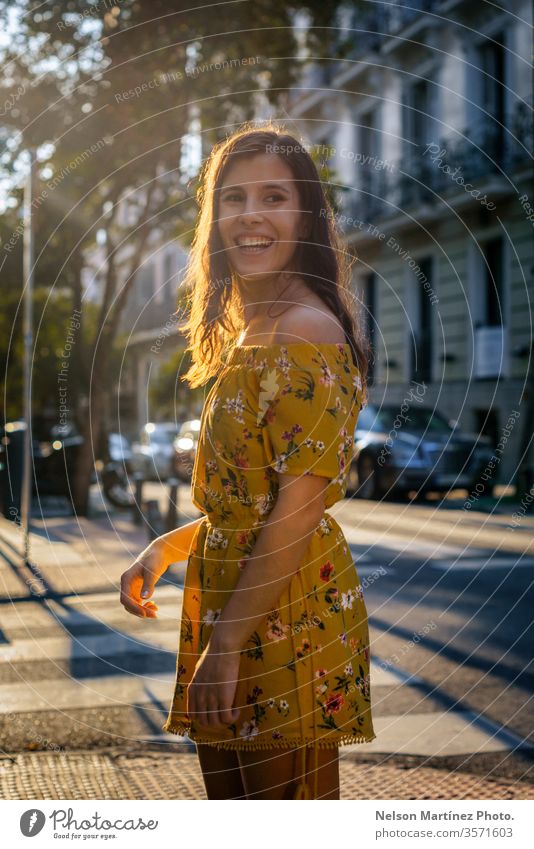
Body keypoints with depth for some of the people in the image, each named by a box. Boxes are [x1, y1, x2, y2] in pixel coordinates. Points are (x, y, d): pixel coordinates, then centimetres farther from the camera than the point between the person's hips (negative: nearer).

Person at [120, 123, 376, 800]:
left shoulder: (308, 330, -14)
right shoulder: (248, 334, 15)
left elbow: (300, 507, -20)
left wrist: (227, 644, -18)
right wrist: (168, 547, 7)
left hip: (288, 619, -9)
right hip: (225, 614, 9)